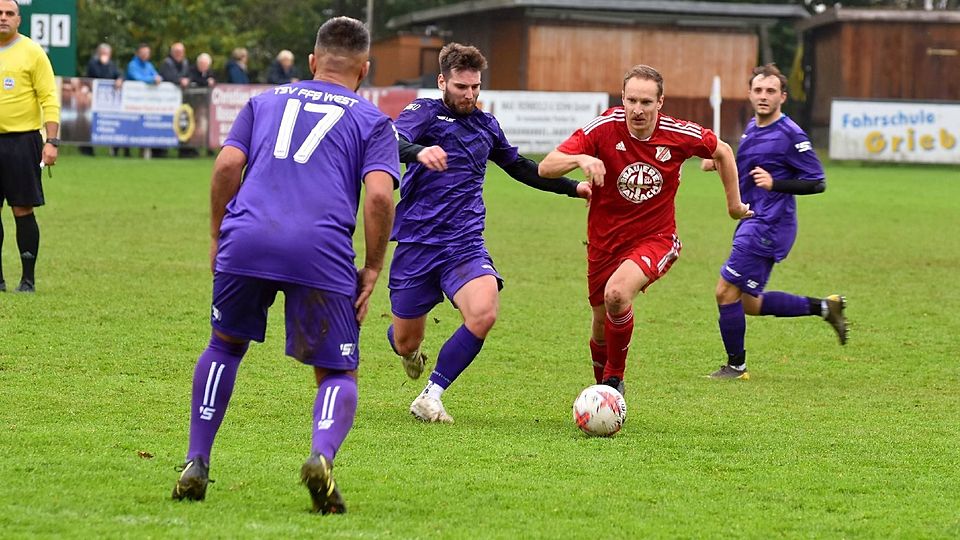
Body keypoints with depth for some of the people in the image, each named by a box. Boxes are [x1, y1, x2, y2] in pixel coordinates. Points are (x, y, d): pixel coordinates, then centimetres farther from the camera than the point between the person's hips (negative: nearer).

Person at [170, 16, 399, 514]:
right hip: (323, 254, -2)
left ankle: (195, 465, 20)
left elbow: (227, 165, 10)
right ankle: (322, 455, -22)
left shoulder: (266, 102, 24)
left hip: (246, 241, 2)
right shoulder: (373, 122, 17)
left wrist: (218, 237, 18)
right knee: (338, 374, 8)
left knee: (225, 346, 26)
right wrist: (372, 270, 7)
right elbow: (379, 194, 1)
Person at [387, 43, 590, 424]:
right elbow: (392, 143, -25)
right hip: (417, 244, -3)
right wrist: (419, 152, -48)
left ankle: (430, 398, -13)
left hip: (465, 245, 3)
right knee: (406, 342, 5)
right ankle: (411, 351, 47)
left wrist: (573, 188, 29)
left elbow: (520, 167, 31)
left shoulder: (486, 125, 13)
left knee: (483, 314, -27)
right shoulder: (425, 113, -3)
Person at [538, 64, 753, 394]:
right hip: (605, 240, 2)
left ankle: (614, 380, -10)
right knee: (601, 321, 11)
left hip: (656, 238, -2)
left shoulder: (679, 135, -14)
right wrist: (580, 159, -41)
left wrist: (734, 203, 16)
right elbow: (545, 168, -22)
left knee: (617, 293, -30)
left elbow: (722, 152, 8)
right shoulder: (604, 128, -17)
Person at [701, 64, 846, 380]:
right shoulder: (752, 128, 13)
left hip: (769, 226, -10)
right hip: (754, 224, 10)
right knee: (750, 303, 14)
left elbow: (817, 182, -13)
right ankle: (825, 307, 23)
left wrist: (775, 183, -25)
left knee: (727, 292, -7)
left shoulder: (790, 135, -14)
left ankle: (736, 366, 8)